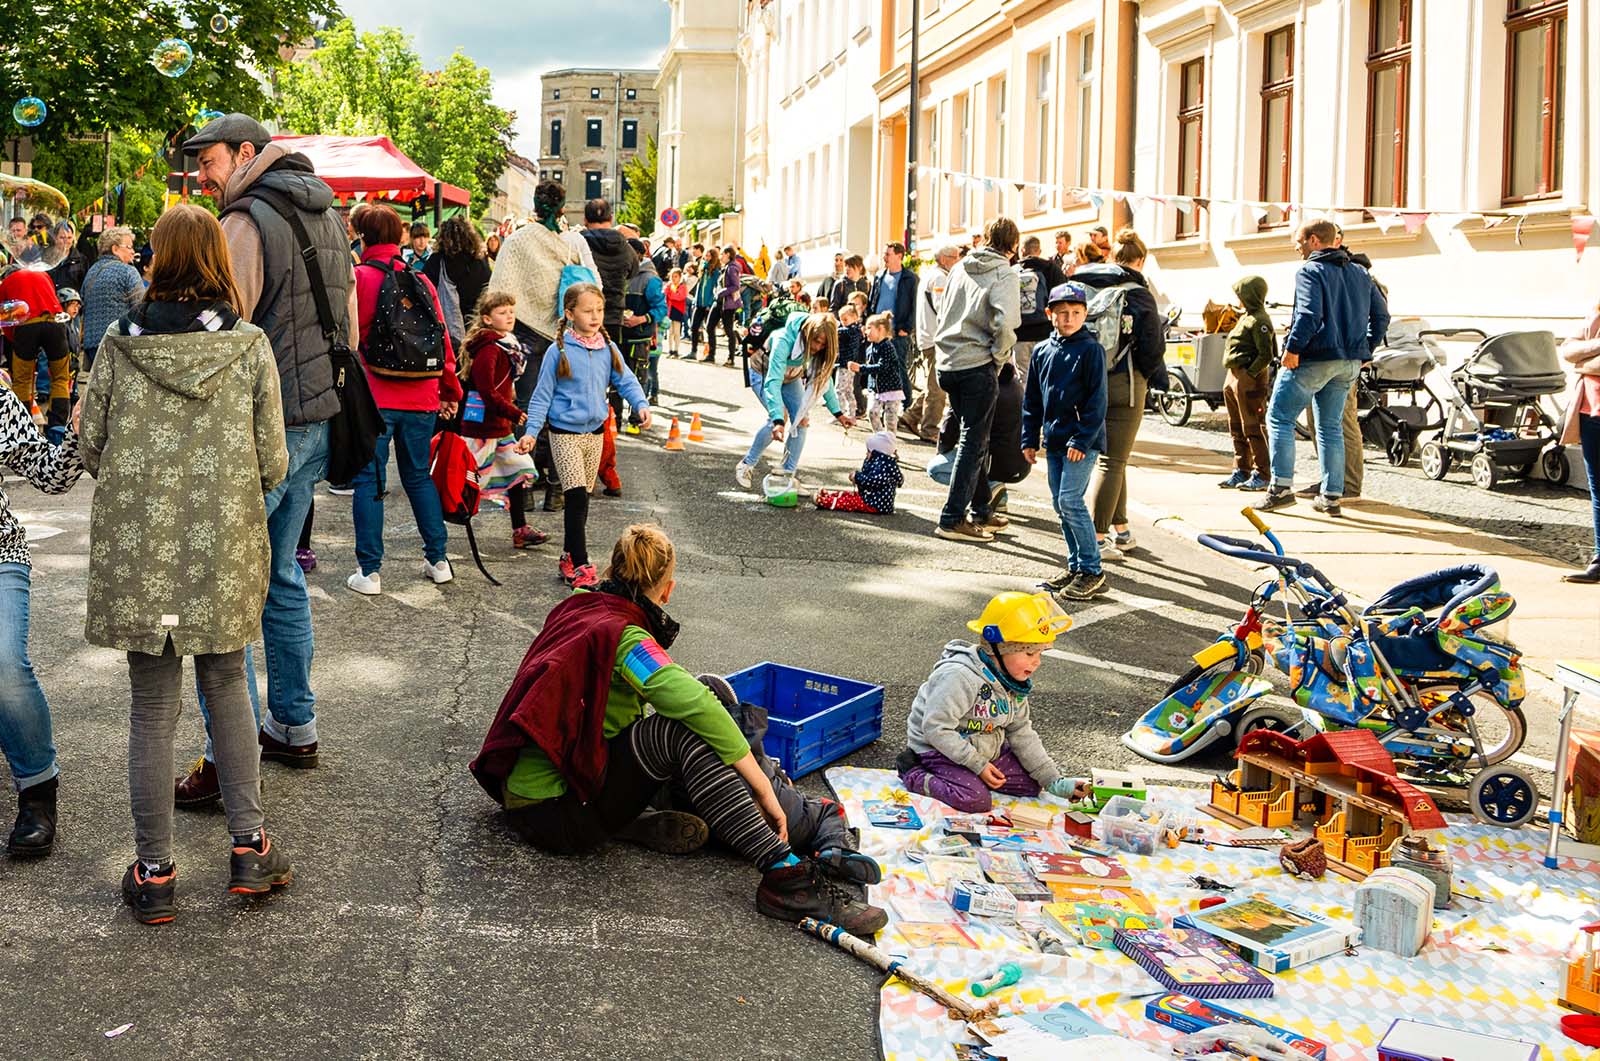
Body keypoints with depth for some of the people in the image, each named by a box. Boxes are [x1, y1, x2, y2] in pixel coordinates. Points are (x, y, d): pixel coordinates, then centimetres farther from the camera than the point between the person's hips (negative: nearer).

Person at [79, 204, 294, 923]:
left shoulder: (120, 344, -2)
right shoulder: (250, 346, -4)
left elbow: (90, 447, 3)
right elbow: (272, 464, -3)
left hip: (136, 548, 0)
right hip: (224, 549, 0)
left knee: (152, 709, 8)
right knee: (227, 689, 18)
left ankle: (154, 876, 15)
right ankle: (249, 847, 18)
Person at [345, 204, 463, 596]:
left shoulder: (357, 278, -6)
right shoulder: (421, 280, 7)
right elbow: (441, 339, 11)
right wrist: (450, 390, 20)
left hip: (373, 397, -4)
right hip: (420, 398, 4)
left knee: (368, 481, 3)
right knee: (419, 477, 17)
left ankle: (369, 571, 2)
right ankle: (438, 560, 19)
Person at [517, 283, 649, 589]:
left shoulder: (608, 349, 3)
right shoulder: (558, 351, -10)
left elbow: (626, 380, 6)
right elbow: (542, 394, -5)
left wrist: (642, 404, -13)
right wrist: (531, 431, -11)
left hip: (595, 432, 5)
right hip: (565, 433, -5)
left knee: (582, 499, 13)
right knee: (577, 497, -12)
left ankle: (569, 556, 25)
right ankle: (579, 566, -10)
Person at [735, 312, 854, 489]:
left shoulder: (821, 348, -25)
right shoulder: (784, 341, -43)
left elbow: (825, 378, -9)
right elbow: (773, 381, -49)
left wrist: (838, 414, -13)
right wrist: (778, 421, -59)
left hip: (790, 377, 5)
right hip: (763, 372, -5)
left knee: (802, 419, -11)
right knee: (779, 417, -24)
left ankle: (788, 474, -1)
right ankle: (746, 466, -10)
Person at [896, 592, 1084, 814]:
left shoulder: (1016, 683, 0)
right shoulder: (960, 677, -28)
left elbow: (1021, 733, 7)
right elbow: (937, 729, -29)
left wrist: (1053, 780, 0)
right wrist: (977, 765, -27)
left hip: (985, 751, 8)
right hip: (940, 751, -8)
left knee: (1031, 784, 1)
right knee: (976, 800, -28)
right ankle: (914, 775, -7)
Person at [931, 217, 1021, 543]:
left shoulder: (960, 267, 12)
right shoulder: (1004, 274, -9)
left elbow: (943, 312, 18)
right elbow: (1005, 322, -22)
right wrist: (1000, 357, -8)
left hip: (947, 361, 7)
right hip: (978, 365, -7)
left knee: (974, 438, 18)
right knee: (974, 443, -1)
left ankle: (981, 511, 27)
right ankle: (952, 519, -4)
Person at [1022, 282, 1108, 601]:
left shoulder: (1091, 350, -7)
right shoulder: (1042, 351, 10)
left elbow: (1097, 400, -11)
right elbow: (1032, 399, 17)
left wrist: (1082, 439, -16)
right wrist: (1030, 439, 12)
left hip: (1082, 442, -7)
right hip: (1053, 440, 7)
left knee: (1070, 500, -13)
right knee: (1060, 503, 10)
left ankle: (1091, 571, -6)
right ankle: (1075, 565, 21)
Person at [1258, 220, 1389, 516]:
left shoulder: (1310, 271, -9)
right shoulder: (1361, 274, 15)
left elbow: (1309, 314, -23)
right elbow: (1381, 316, 15)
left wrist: (1293, 349, -17)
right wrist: (1365, 350, 17)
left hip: (1314, 358, -7)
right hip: (1349, 363, 7)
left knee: (1279, 417, 2)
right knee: (1331, 426, 13)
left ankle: (1282, 487, -5)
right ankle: (1331, 496, 11)